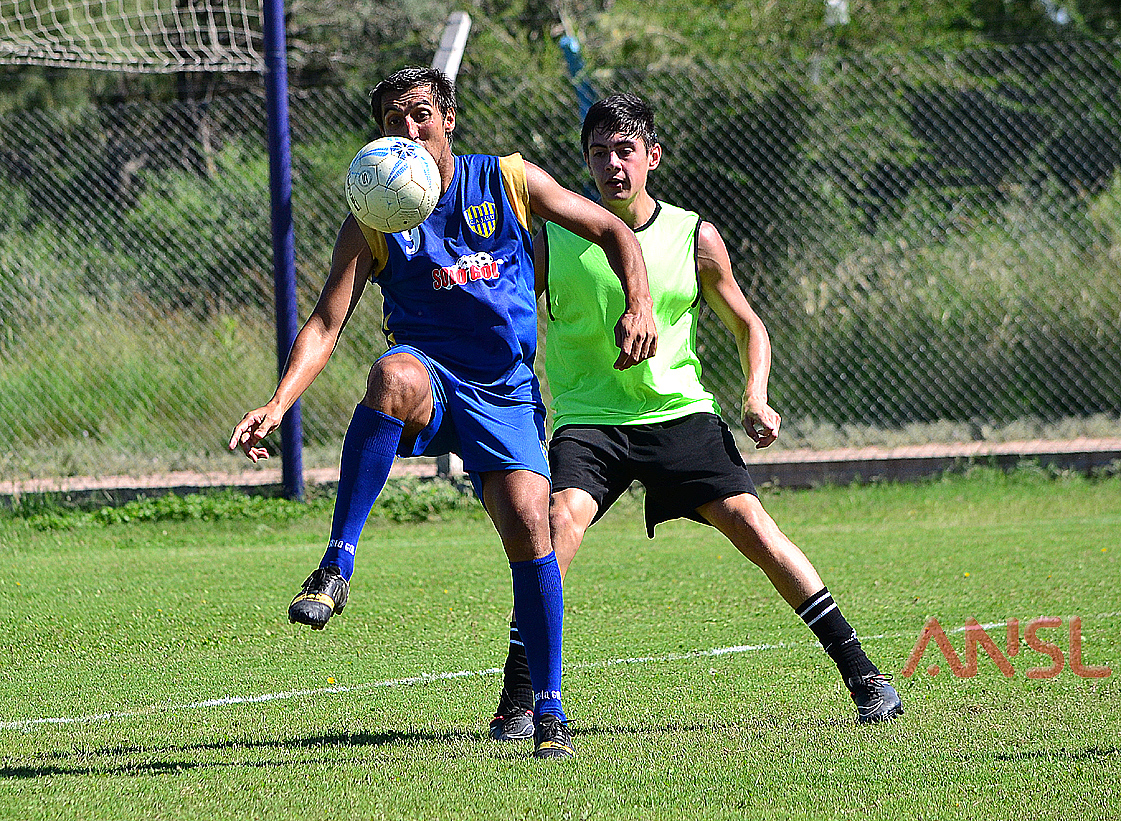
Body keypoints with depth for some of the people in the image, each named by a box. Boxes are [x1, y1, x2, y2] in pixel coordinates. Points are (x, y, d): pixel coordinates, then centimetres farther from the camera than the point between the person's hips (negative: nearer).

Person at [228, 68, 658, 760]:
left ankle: (550, 710, -1)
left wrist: (639, 306, -9)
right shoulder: (372, 223, 0)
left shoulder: (511, 181, 2)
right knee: (394, 375, -38)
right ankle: (337, 567, -38)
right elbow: (326, 324, -6)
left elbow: (614, 232, 9)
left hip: (506, 394, 1)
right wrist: (277, 406, -22)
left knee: (528, 526, -18)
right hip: (430, 377, -1)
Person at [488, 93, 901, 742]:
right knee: (562, 521, -26)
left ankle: (860, 671, 0)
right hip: (588, 418, -1)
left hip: (680, 413, 1)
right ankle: (517, 701, -19)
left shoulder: (695, 238, 0)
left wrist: (756, 398, -4)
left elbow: (747, 326, 12)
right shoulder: (551, 237, -4)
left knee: (753, 525, -12)